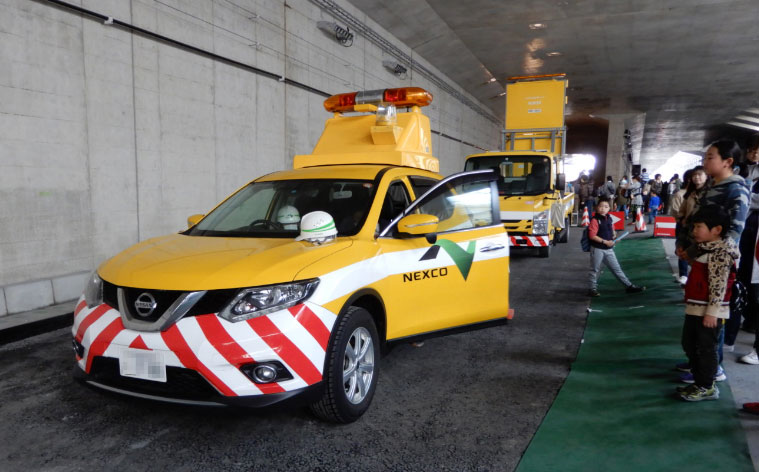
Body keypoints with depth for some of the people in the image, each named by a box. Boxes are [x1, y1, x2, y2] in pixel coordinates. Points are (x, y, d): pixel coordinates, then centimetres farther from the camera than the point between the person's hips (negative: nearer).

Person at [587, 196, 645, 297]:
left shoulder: (609, 219, 8)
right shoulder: (595, 220, -15)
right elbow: (592, 236, -20)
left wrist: (614, 235, 0)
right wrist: (605, 242, -20)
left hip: (609, 249, 6)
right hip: (597, 249, -6)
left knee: (617, 269, 12)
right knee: (595, 270, 6)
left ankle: (630, 286, 17)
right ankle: (593, 289, 17)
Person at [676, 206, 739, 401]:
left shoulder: (721, 253, -19)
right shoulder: (706, 249, 12)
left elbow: (719, 285, -23)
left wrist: (711, 312, -24)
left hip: (709, 311, -10)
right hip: (695, 308, 11)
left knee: (706, 348, 1)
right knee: (689, 344, 18)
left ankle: (707, 387, 14)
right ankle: (699, 381, 31)